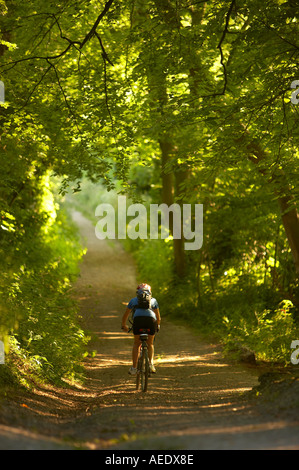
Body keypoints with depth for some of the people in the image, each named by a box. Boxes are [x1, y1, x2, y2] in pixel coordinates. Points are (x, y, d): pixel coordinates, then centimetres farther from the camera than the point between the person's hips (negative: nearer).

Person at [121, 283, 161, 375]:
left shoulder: (134, 300, 32)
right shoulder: (153, 300, 33)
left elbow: (126, 315, 42)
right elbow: (158, 317, 42)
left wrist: (124, 325, 59)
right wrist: (158, 326, 61)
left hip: (138, 319, -1)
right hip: (151, 319, 1)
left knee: (136, 344, 17)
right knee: (150, 344, 22)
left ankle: (134, 368, 8)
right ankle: (151, 363, 2)